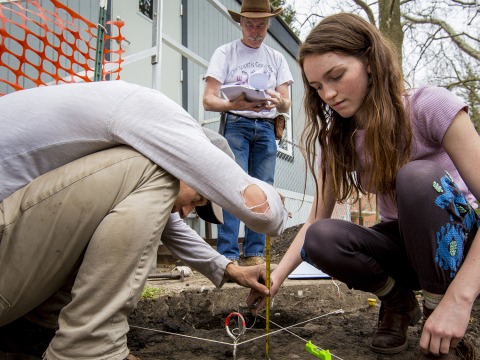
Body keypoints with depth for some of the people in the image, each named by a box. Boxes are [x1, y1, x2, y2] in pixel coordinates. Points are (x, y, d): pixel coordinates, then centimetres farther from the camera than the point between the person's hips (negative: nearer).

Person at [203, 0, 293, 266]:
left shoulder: (277, 58, 16)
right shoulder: (225, 53, 5)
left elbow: (286, 104, 10)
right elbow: (208, 100, -4)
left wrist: (278, 102, -16)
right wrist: (234, 104, -25)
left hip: (266, 128, 4)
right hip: (235, 124, -3)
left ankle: (254, 254, 7)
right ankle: (228, 256, -10)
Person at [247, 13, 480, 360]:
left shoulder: (430, 106, -20)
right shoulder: (338, 140, -5)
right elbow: (315, 221, -5)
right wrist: (276, 278, -18)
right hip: (403, 245, 4)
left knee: (419, 175, -34)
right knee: (320, 240, -26)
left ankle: (446, 329, -15)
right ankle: (398, 302, 3)